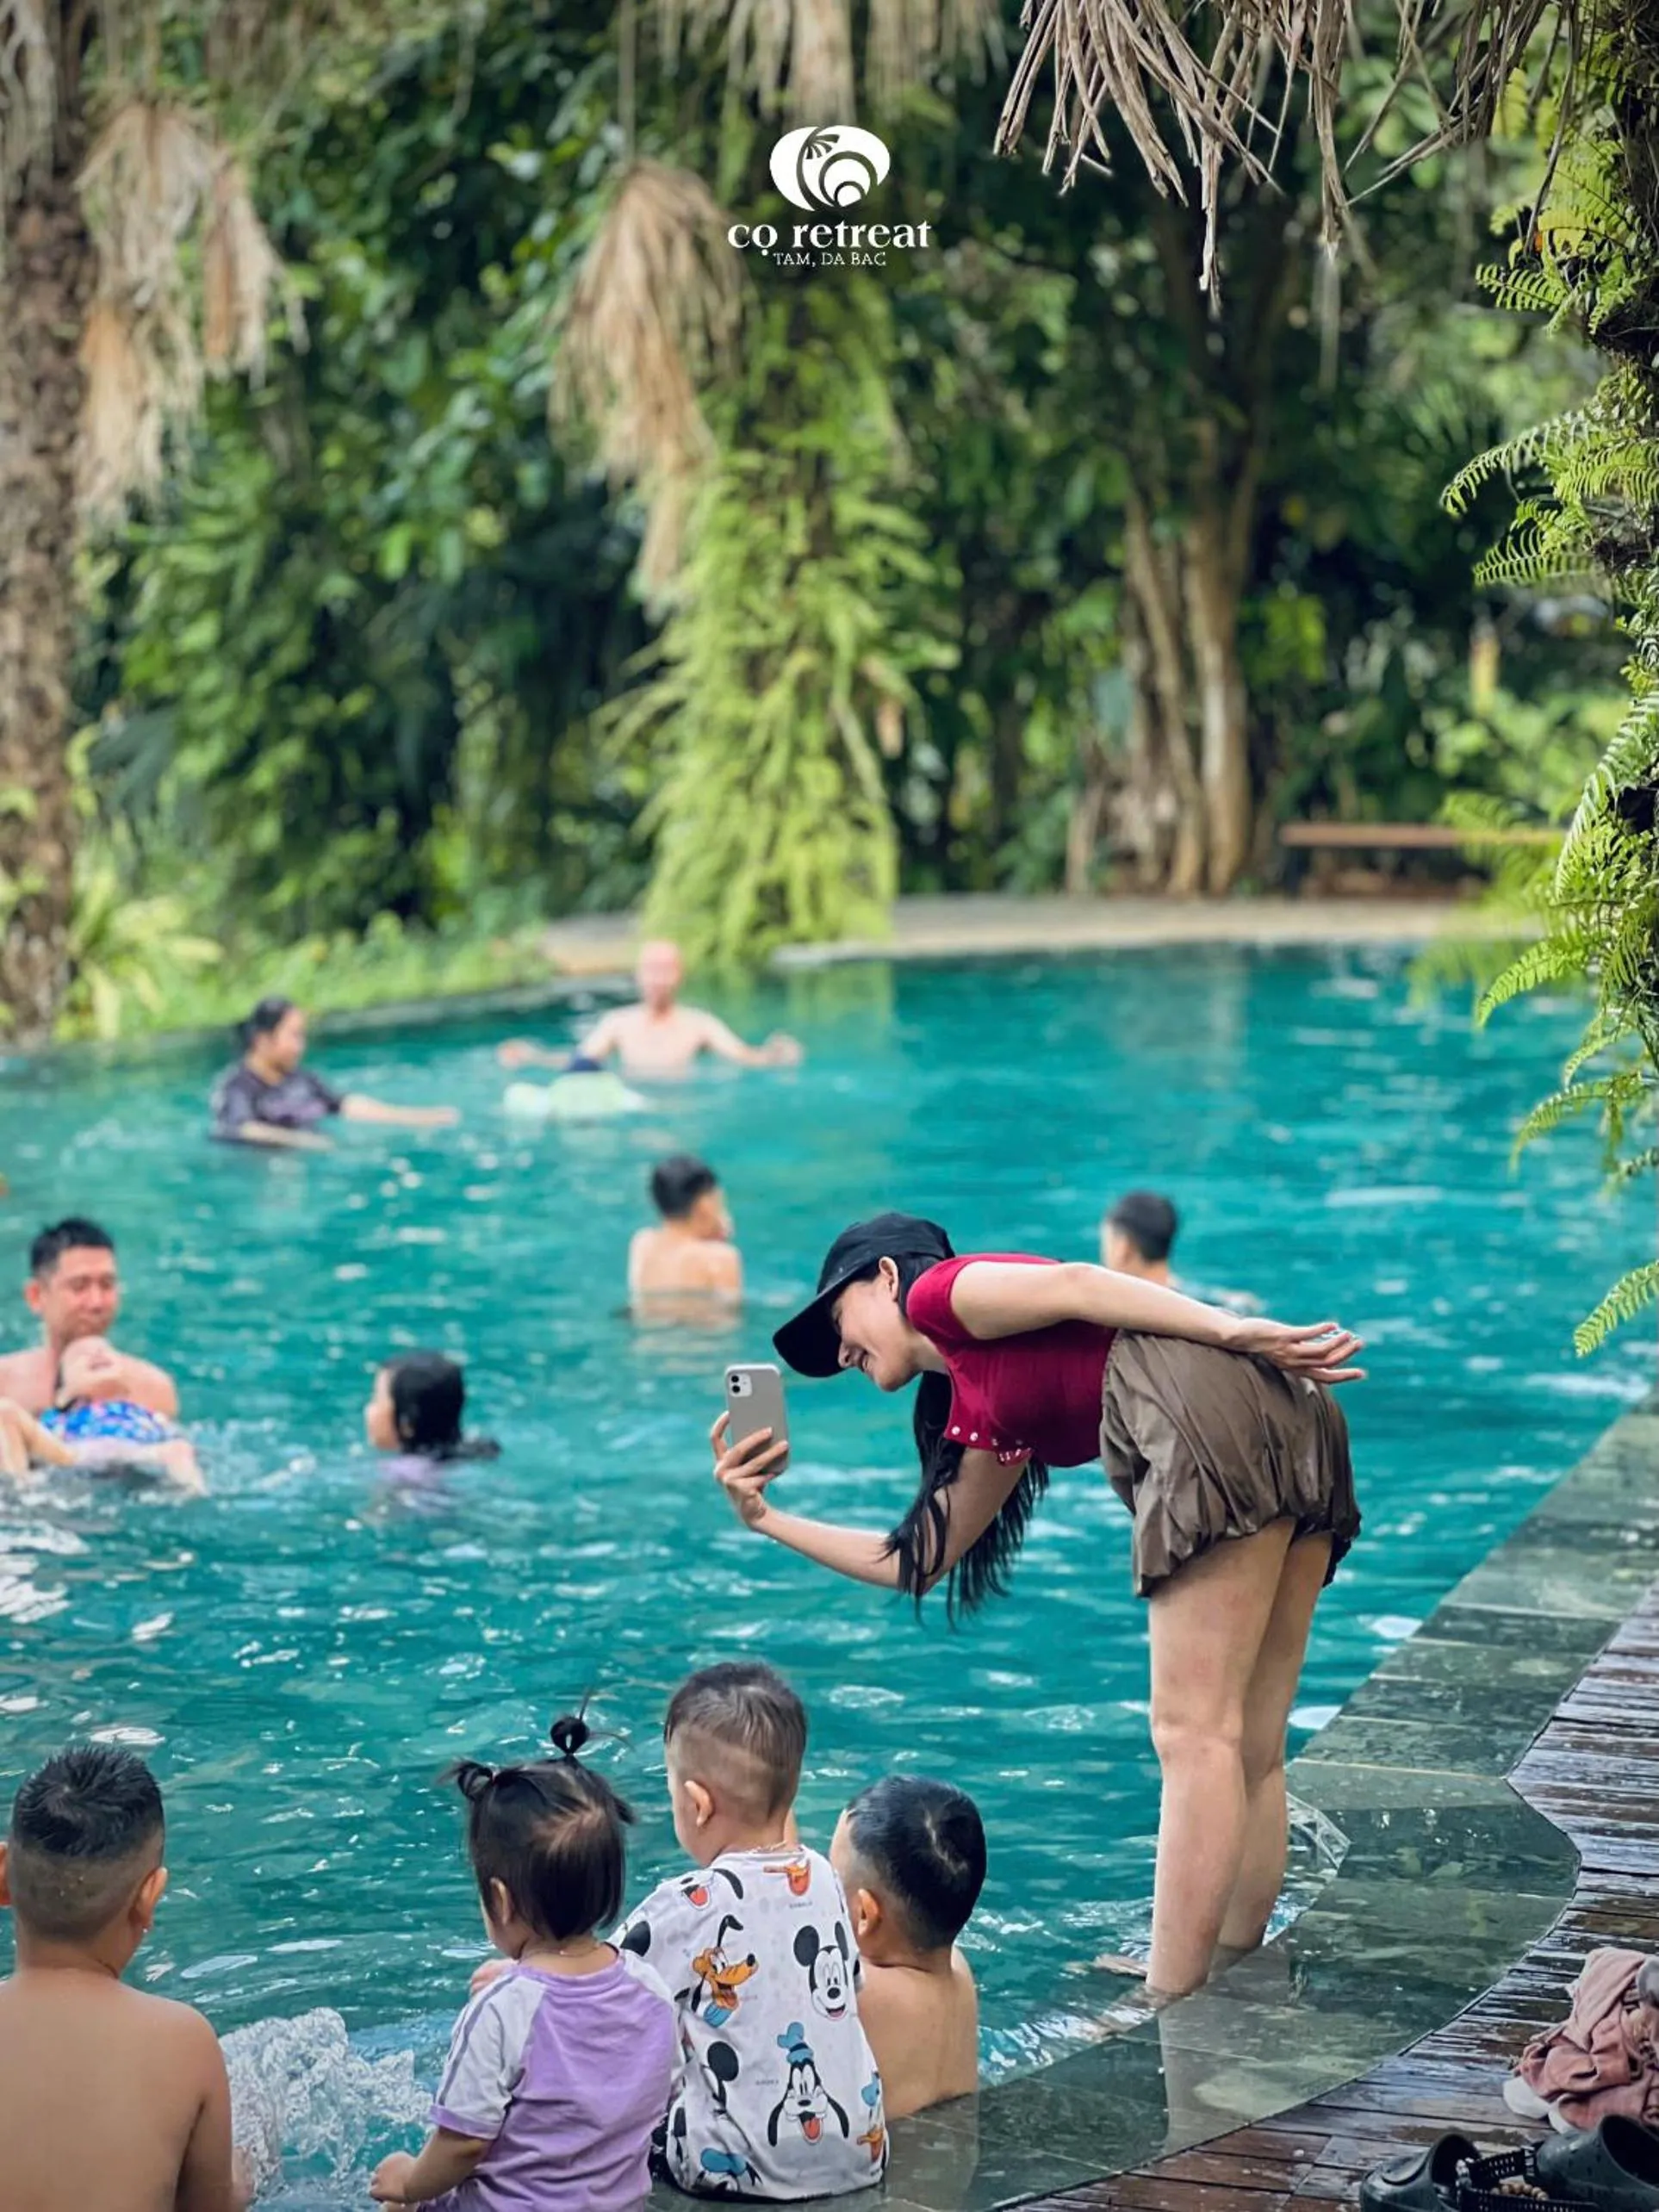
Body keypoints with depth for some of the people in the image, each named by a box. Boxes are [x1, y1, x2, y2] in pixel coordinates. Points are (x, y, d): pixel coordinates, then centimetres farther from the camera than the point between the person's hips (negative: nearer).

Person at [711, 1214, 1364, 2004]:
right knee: (1249, 1750, 11)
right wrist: (768, 1519, 43)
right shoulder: (982, 1420, 32)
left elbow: (1073, 1284, -3)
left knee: (1193, 1735, -8)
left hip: (1218, 1417, -9)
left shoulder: (942, 1293, 12)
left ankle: (1166, 2015, -7)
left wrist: (1236, 1330, -11)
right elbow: (915, 1562, 38)